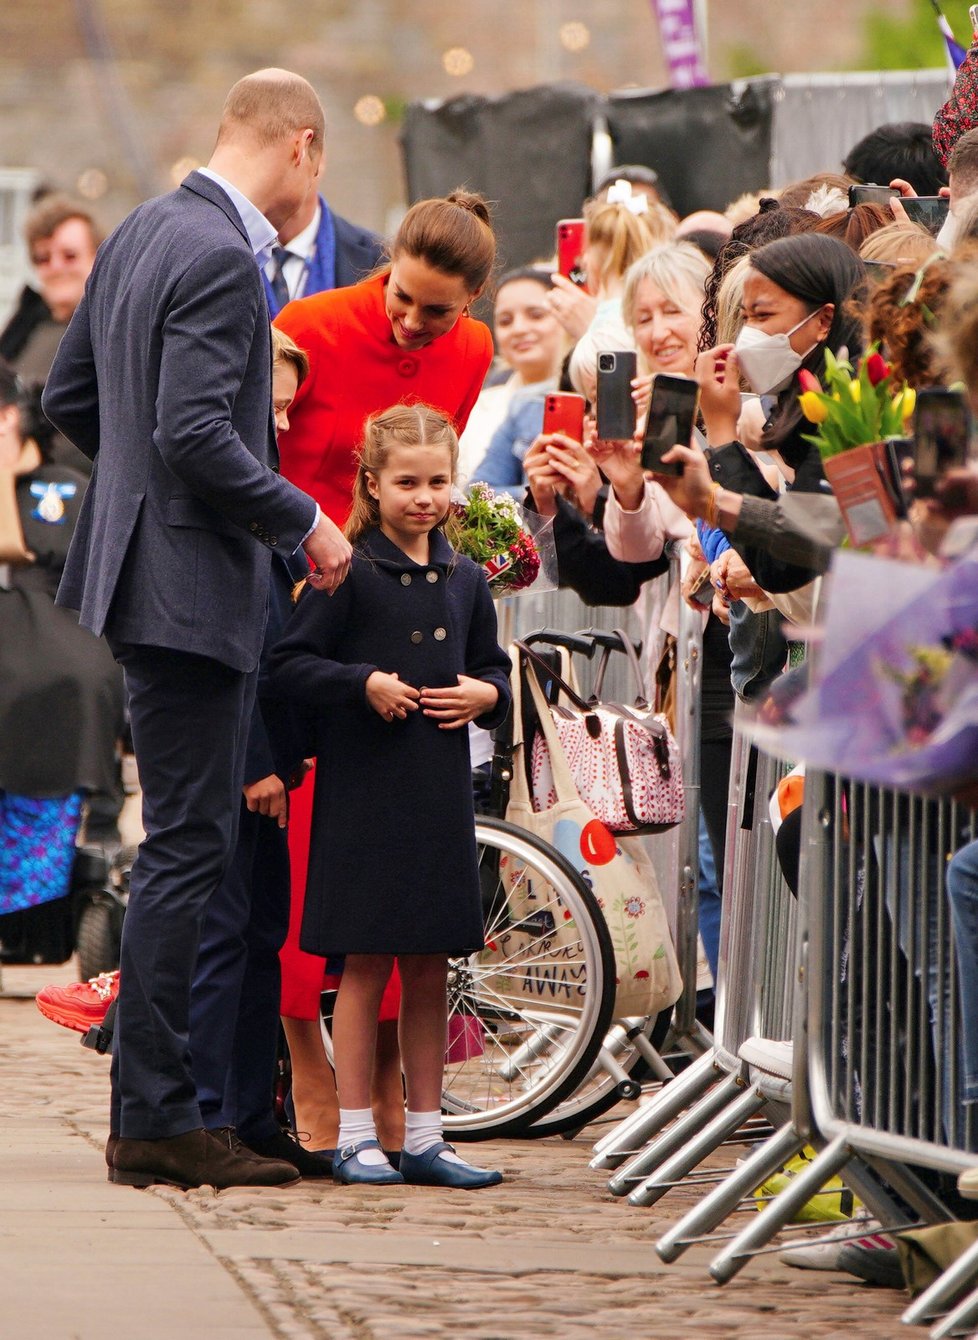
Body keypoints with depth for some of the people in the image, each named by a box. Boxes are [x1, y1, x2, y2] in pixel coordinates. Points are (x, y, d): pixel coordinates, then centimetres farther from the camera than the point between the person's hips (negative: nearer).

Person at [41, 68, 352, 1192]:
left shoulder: (142, 233, 13)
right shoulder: (220, 257, -18)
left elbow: (67, 397, 20)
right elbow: (197, 430, -25)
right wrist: (304, 522, -14)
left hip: (145, 563, 10)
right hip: (194, 584, -10)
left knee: (188, 838, 17)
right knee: (188, 846, -7)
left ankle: (152, 1105, 23)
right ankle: (155, 1121, -5)